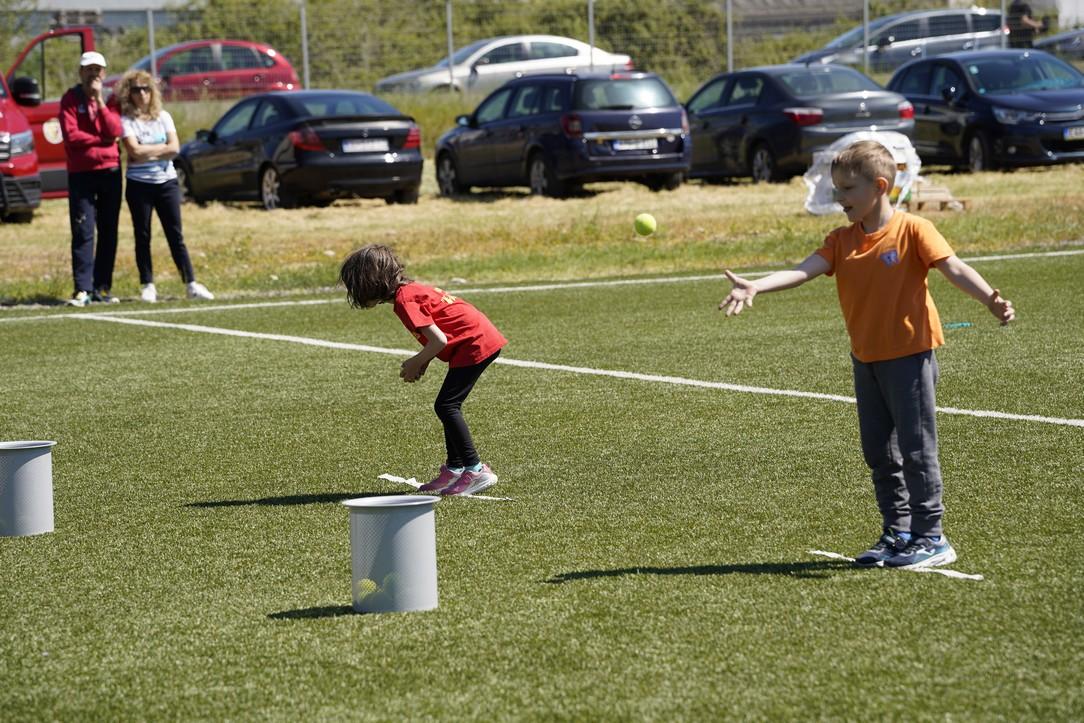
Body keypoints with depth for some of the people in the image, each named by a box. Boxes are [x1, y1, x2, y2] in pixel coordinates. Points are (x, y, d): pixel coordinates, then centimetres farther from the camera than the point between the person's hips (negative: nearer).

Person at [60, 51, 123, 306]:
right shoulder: (70, 99, 1)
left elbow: (114, 131, -6)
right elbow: (70, 135, -11)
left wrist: (99, 100, -11)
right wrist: (102, 139, -6)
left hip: (110, 171, 3)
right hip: (81, 173, -3)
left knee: (109, 232, 4)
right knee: (83, 232, -8)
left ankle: (102, 287, 9)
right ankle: (82, 289, -10)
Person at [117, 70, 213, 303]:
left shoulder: (163, 117, 7)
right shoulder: (126, 120, -4)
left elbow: (174, 148, -4)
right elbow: (135, 150, -16)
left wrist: (147, 152, -11)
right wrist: (162, 148, -5)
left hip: (166, 181, 2)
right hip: (139, 184, -2)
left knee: (176, 236, 1)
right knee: (142, 236, 3)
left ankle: (191, 284, -1)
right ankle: (147, 286, 9)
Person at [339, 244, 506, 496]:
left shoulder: (404, 300, -16)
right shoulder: (410, 289, 14)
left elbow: (439, 341, -21)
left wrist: (416, 363, -5)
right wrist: (421, 363, 10)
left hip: (476, 343, -10)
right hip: (485, 338, 10)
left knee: (446, 406, -11)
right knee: (448, 406, 15)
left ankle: (476, 470, -11)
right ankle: (455, 468, 22)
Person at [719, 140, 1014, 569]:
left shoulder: (913, 231, -10)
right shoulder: (842, 241, 4)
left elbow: (954, 268, -18)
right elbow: (803, 271, -9)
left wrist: (991, 300, -34)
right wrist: (754, 288, -26)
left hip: (909, 355, -6)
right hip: (865, 360, 7)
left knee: (916, 448, -4)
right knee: (878, 451, 11)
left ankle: (930, 537, 3)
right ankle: (897, 534, 21)